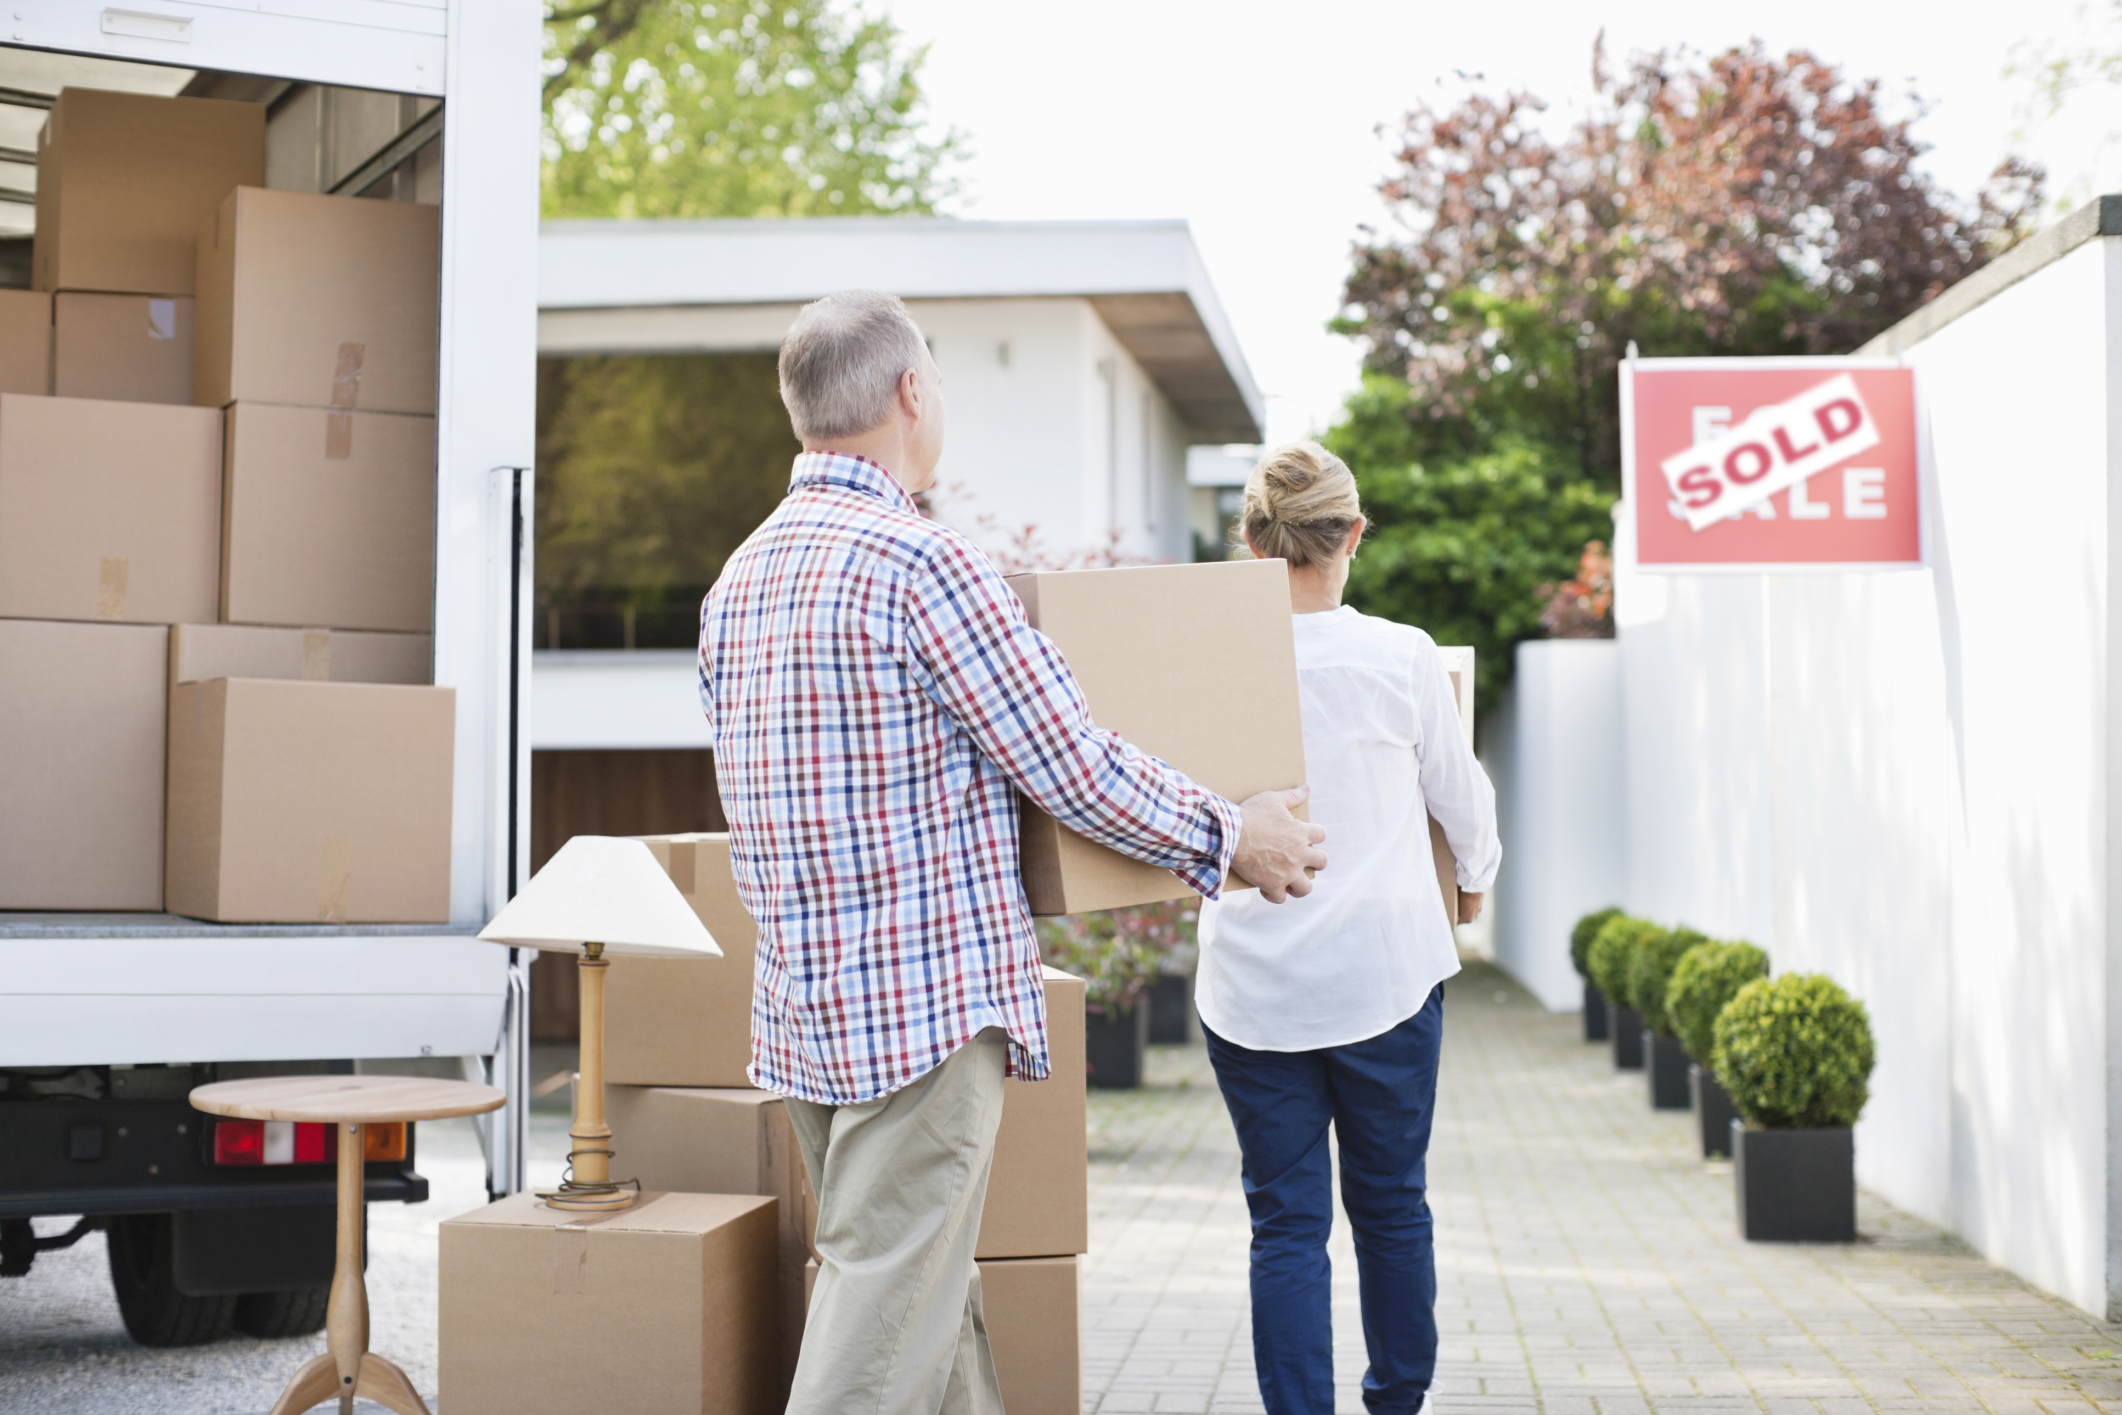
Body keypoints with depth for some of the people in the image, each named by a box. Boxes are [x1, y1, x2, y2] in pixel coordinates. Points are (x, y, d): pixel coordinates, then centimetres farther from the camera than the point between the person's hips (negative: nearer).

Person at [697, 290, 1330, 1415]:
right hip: (929, 1009, -8)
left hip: (800, 1012, 9)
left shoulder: (735, 581, 11)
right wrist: (1231, 837, 2)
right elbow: (1075, 774, -13)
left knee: (934, 1296, 17)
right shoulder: (922, 562, -15)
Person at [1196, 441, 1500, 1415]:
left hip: (1251, 985, 0)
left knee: (1286, 1221, 7)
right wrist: (1473, 885, 28)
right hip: (1384, 970, 0)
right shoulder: (1402, 657, -8)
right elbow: (1463, 801, 7)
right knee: (1390, 1205, 16)